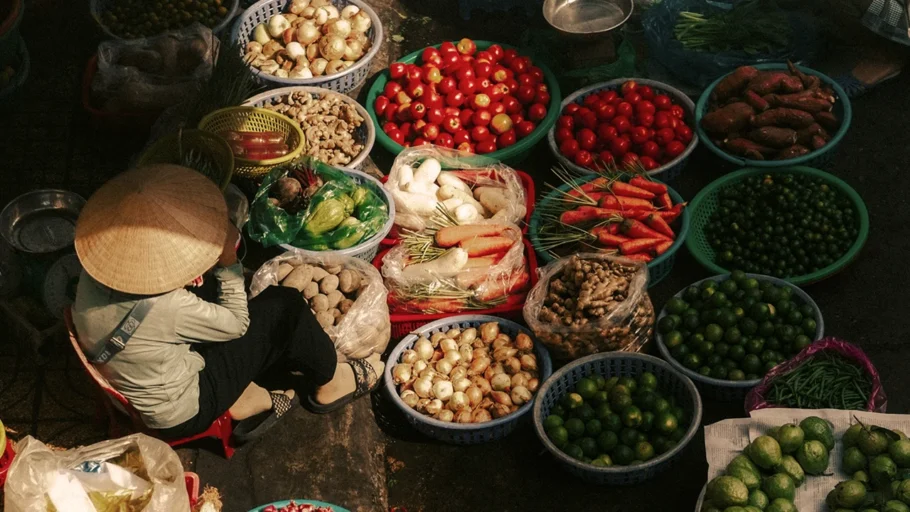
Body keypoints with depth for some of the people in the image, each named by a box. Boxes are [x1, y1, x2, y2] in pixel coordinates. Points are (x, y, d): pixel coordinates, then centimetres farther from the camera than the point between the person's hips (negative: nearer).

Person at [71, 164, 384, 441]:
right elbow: (236, 323, -16)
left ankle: (246, 399, 25)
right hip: (180, 415, -7)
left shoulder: (95, 272, -16)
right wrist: (229, 263, -10)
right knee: (284, 308, -4)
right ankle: (330, 385, 21)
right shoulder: (166, 308, -36)